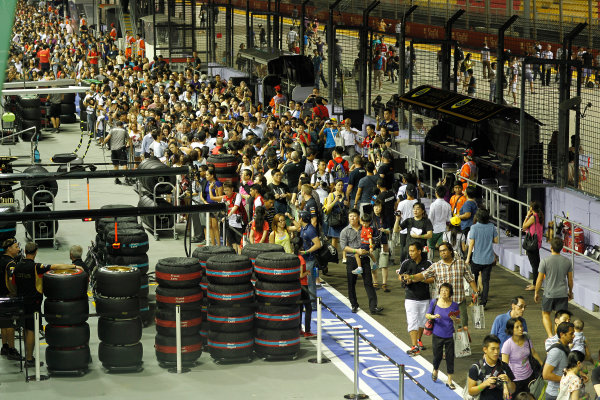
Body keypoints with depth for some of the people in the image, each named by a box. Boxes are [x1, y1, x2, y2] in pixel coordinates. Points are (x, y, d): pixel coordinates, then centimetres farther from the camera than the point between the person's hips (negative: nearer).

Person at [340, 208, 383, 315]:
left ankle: (373, 307, -8)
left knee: (368, 283, -4)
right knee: (351, 283, 7)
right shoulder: (345, 231, 2)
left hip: (364, 258, 1)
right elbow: (343, 246, -8)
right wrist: (357, 251, -16)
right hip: (352, 259, -1)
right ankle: (354, 305, 22)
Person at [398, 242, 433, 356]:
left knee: (422, 321, 16)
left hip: (425, 298, 1)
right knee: (412, 322, -10)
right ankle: (415, 347, -13)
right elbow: (400, 276, 10)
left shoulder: (427, 264, -4)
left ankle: (418, 340, 39)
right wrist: (404, 280, -12)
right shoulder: (406, 263, -2)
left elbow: (433, 279, -3)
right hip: (411, 298, -1)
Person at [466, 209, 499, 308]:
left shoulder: (474, 227, -12)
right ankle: (484, 301, 2)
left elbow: (471, 243, -11)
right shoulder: (492, 227, -4)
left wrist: (468, 258, -4)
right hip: (489, 258, 2)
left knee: (473, 280, 17)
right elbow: (496, 240, 5)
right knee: (486, 280, 6)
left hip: (477, 258, -2)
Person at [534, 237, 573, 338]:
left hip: (549, 294, -2)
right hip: (563, 294, 2)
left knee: (545, 314, 15)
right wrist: (570, 292, 22)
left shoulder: (545, 261, -12)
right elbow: (570, 279, 6)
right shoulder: (567, 261, -3)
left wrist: (536, 293, 8)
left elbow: (540, 280, -6)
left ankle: (550, 336, 1)